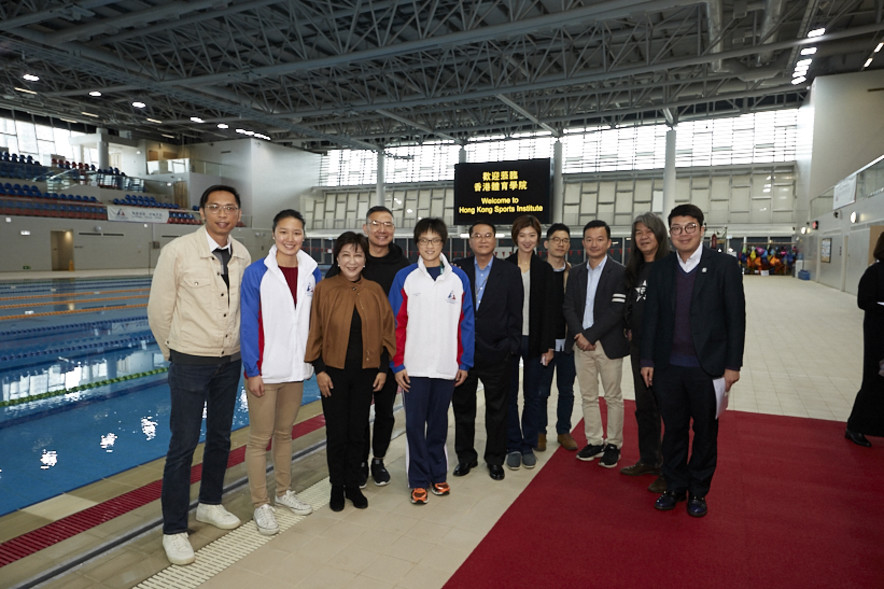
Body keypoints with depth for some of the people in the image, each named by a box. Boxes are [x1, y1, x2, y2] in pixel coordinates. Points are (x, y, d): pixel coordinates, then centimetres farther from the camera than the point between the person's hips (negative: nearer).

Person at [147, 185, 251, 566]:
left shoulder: (243, 256, -1)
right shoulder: (178, 251, -12)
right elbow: (159, 311, -4)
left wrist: (236, 348, 11)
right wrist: (174, 354, 5)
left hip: (230, 361, 5)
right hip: (190, 362, -4)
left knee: (220, 437, 16)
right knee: (183, 444, 1)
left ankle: (210, 504, 37)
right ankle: (174, 530, 16)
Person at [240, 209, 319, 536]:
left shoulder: (311, 273, 1)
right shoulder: (256, 273, -10)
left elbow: (317, 319, 6)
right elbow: (248, 324, -10)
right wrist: (253, 370, -12)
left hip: (296, 368, 4)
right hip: (265, 370, -4)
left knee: (285, 432, 19)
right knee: (260, 438, 7)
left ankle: (284, 491, 34)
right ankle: (260, 504, 21)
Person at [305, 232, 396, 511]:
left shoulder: (374, 291, 2)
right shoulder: (325, 289, -5)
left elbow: (385, 331, 5)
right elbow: (315, 332, -3)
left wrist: (383, 369, 2)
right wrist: (319, 370, -7)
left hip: (366, 372, 2)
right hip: (334, 372, -2)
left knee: (358, 431, 11)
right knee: (336, 432, 7)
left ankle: (353, 485, 28)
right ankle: (337, 486, 25)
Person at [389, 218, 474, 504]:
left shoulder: (458, 278, 2)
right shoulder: (404, 277, -2)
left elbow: (466, 323, 4)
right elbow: (396, 324, -3)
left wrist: (464, 363, 2)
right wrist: (398, 364, -7)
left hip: (447, 367, 1)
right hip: (413, 367, -1)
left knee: (439, 423, 13)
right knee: (415, 424, 6)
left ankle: (438, 475, 29)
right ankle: (419, 481, 20)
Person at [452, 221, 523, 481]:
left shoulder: (510, 272, 1)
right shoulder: (457, 270, 3)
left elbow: (515, 314, 0)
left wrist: (510, 346, -6)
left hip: (496, 353, -1)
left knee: (497, 410, 10)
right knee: (462, 406, 12)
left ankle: (495, 459, 27)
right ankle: (465, 456, 29)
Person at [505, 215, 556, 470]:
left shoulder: (544, 269, 4)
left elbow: (549, 309, 3)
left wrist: (549, 345, -2)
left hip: (534, 341, 1)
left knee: (532, 396, 9)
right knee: (509, 396, 6)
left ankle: (528, 446, 22)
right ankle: (513, 447, 18)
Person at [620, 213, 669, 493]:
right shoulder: (634, 269, 11)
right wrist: (630, 329, 8)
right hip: (639, 346, 7)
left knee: (666, 407, 1)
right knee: (644, 406, 17)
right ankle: (648, 460, 32)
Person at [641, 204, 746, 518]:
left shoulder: (725, 265, -4)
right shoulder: (660, 268, 4)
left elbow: (736, 318, -4)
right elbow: (651, 316, 6)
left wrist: (733, 365, -7)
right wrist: (647, 360, 4)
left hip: (708, 367, -2)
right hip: (668, 367, 2)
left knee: (705, 432, 12)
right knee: (673, 429, 14)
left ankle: (698, 491, 30)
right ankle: (674, 486, 31)